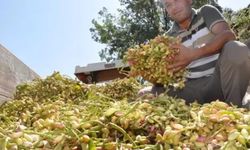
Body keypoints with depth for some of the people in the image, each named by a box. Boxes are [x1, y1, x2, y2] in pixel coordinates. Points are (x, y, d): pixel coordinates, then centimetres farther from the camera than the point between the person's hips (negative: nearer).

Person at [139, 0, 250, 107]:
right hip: (193, 88, 2)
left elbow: (228, 35, -16)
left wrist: (193, 54, -30)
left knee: (236, 50, -31)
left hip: (219, 79, -2)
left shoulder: (206, 12, 4)